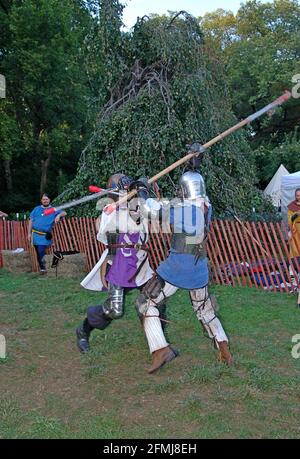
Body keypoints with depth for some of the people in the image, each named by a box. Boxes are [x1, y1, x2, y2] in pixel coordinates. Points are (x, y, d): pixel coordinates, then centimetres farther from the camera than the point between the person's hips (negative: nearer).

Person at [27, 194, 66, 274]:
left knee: (41, 252, -14)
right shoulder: (36, 209, 13)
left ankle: (42, 268, 1)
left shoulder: (53, 210, 7)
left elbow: (64, 213, -2)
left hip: (45, 236, -3)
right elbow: (31, 221, 13)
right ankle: (41, 267, 20)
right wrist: (29, 233, 7)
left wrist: (59, 215, -25)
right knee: (38, 253, 8)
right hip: (35, 234, 3)